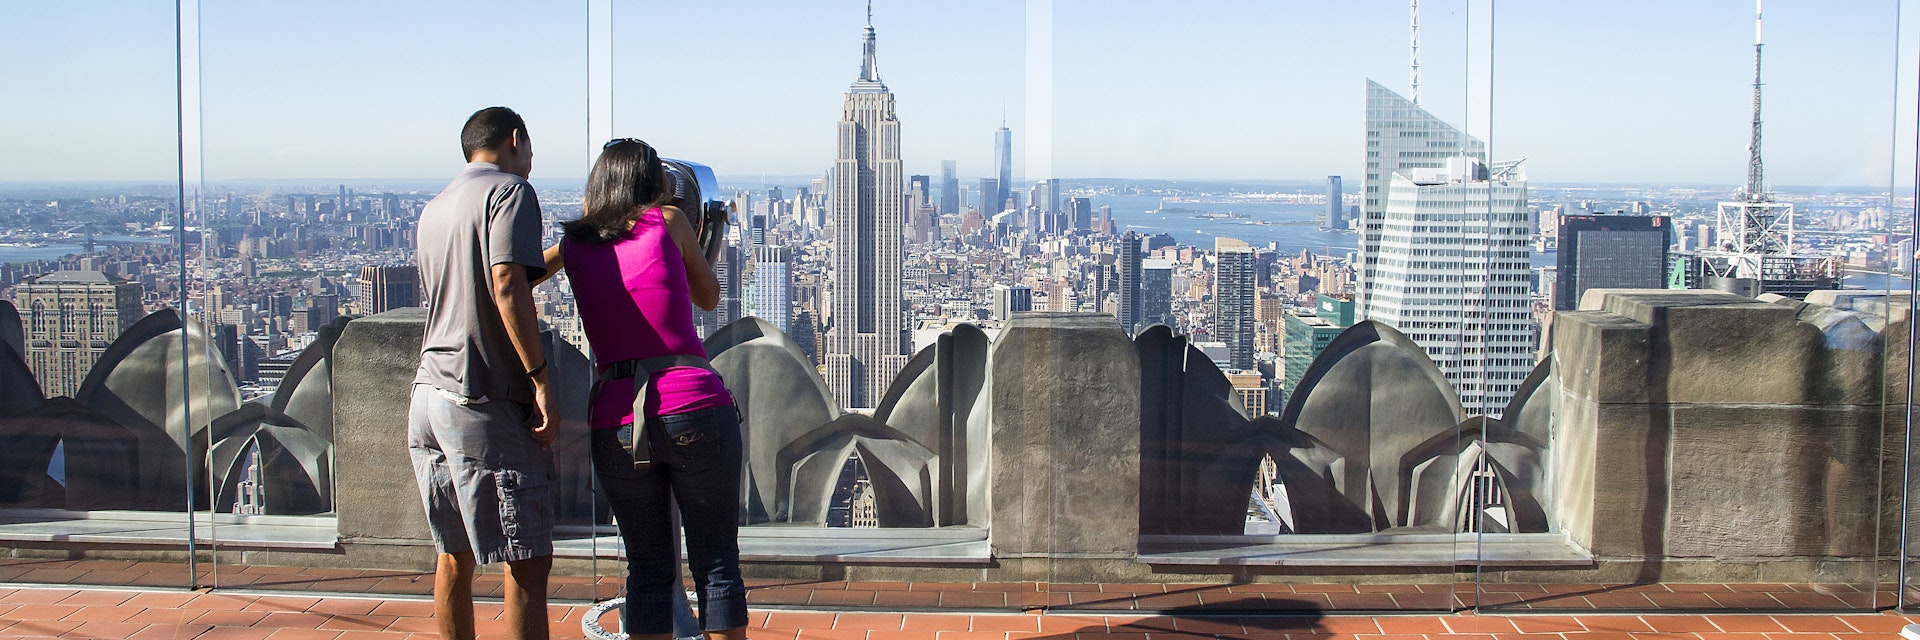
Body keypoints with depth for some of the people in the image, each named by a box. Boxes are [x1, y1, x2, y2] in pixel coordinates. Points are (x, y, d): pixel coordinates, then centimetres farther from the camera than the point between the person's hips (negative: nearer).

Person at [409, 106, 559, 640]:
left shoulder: (433, 210, 21)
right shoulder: (510, 190, -5)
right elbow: (507, 286, -19)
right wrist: (541, 379, -19)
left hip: (430, 393, 9)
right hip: (486, 405, -8)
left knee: (455, 556, 15)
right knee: (528, 562, -5)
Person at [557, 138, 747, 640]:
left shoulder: (575, 244, 12)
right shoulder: (669, 222, 6)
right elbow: (709, 297, 19)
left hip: (616, 423, 3)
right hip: (695, 408, -3)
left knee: (647, 569, 12)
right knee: (717, 564, 6)